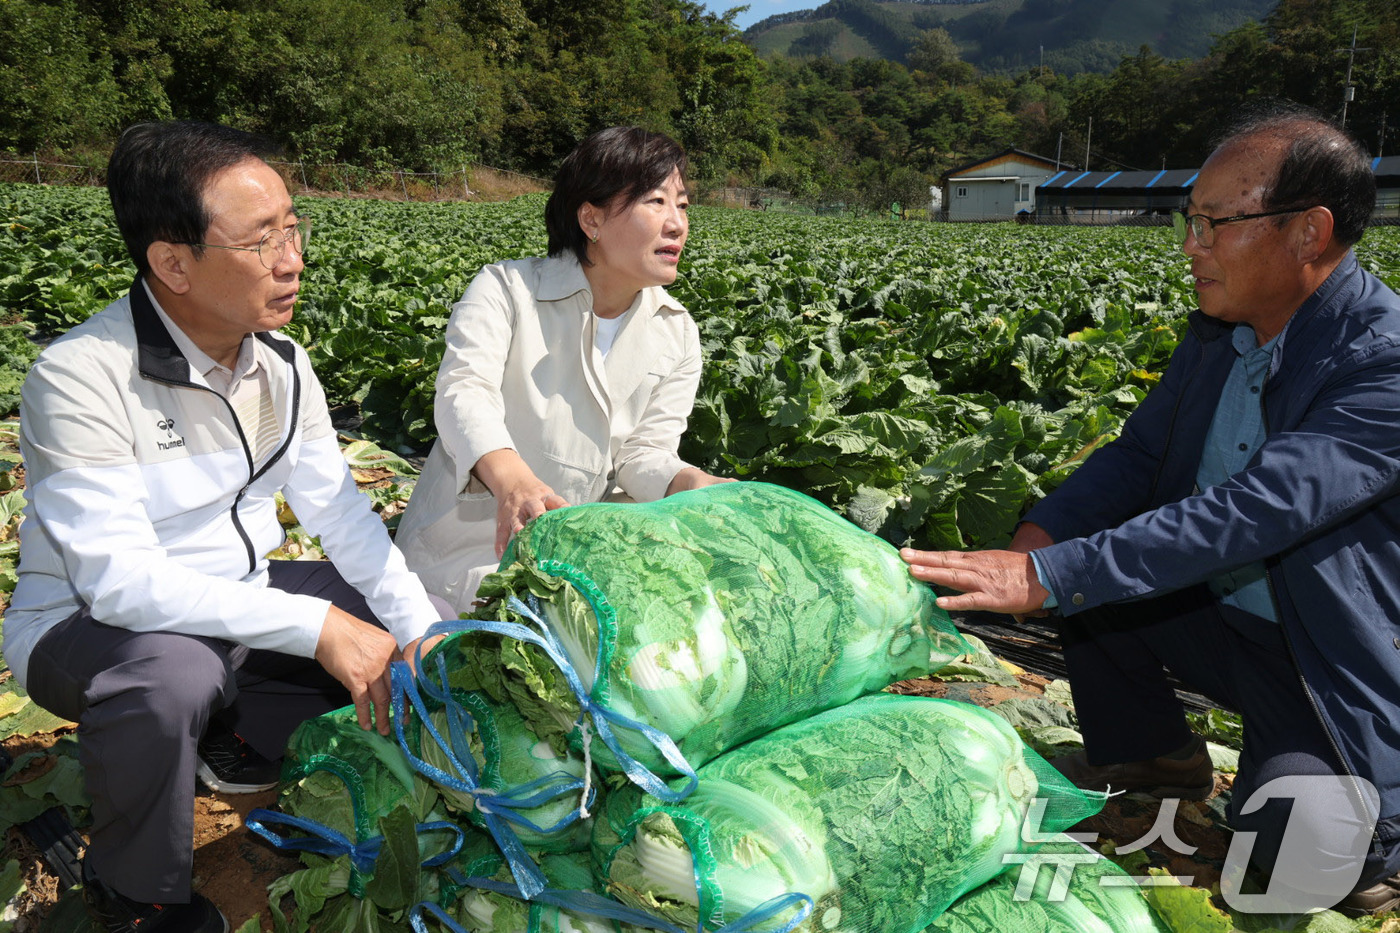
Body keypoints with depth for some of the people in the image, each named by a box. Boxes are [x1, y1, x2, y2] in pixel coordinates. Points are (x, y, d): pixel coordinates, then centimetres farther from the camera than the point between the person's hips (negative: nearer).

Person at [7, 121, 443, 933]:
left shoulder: (280, 362, -5)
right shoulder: (81, 379, -26)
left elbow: (341, 511, -2)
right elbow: (120, 579, -32)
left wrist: (424, 632, -12)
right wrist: (315, 626, -35)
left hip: (238, 605, 7)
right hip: (91, 627, -6)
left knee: (400, 612, -3)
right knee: (173, 672, -38)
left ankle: (243, 737, 15)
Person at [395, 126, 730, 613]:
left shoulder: (677, 335, 5)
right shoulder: (506, 288, -10)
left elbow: (644, 452, 0)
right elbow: (464, 390, -26)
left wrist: (694, 483, -25)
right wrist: (510, 478, -48)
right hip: (466, 550, -4)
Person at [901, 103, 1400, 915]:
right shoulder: (1216, 331, -1)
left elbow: (1249, 512, -37)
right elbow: (1139, 454, 2)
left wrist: (1046, 577, -43)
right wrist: (1031, 543, -17)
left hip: (1335, 658, -7)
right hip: (1220, 614, 7)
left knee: (1291, 861, -26)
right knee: (1083, 554, -9)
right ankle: (1149, 756, 13)